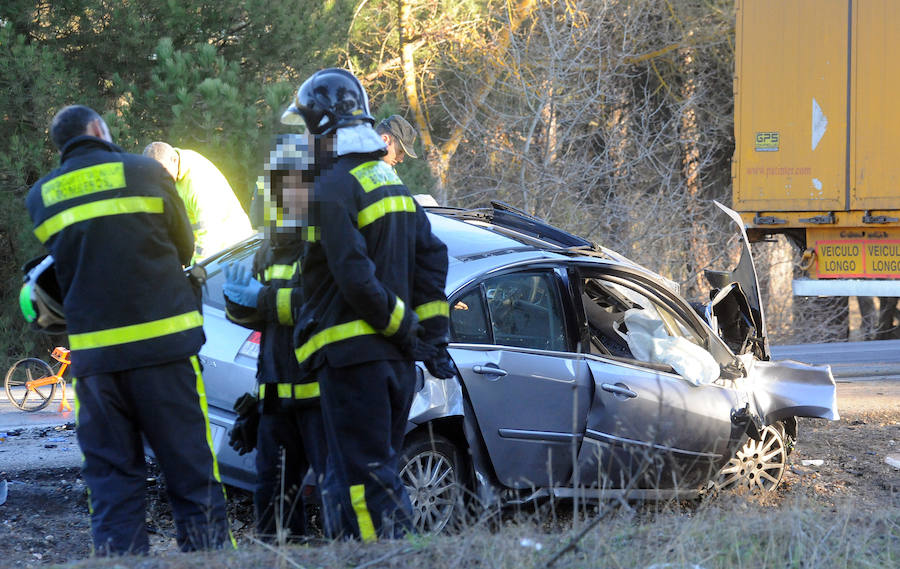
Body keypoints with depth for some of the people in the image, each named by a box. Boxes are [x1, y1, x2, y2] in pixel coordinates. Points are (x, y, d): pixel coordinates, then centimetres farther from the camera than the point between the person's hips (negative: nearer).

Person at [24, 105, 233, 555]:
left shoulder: (40, 196, 8)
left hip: (93, 354, 3)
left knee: (110, 474, 6)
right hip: (163, 343, -3)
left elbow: (62, 268, 15)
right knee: (190, 467, 2)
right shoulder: (145, 172, 0)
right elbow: (185, 248, 9)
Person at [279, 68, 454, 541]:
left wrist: (401, 324, -8)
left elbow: (355, 277, -20)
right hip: (396, 360, 9)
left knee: (363, 484, -8)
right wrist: (432, 333, 14)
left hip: (352, 357, -9)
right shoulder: (391, 182, 17)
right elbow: (432, 257, 16)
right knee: (378, 475, 15)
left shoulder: (333, 189, -12)